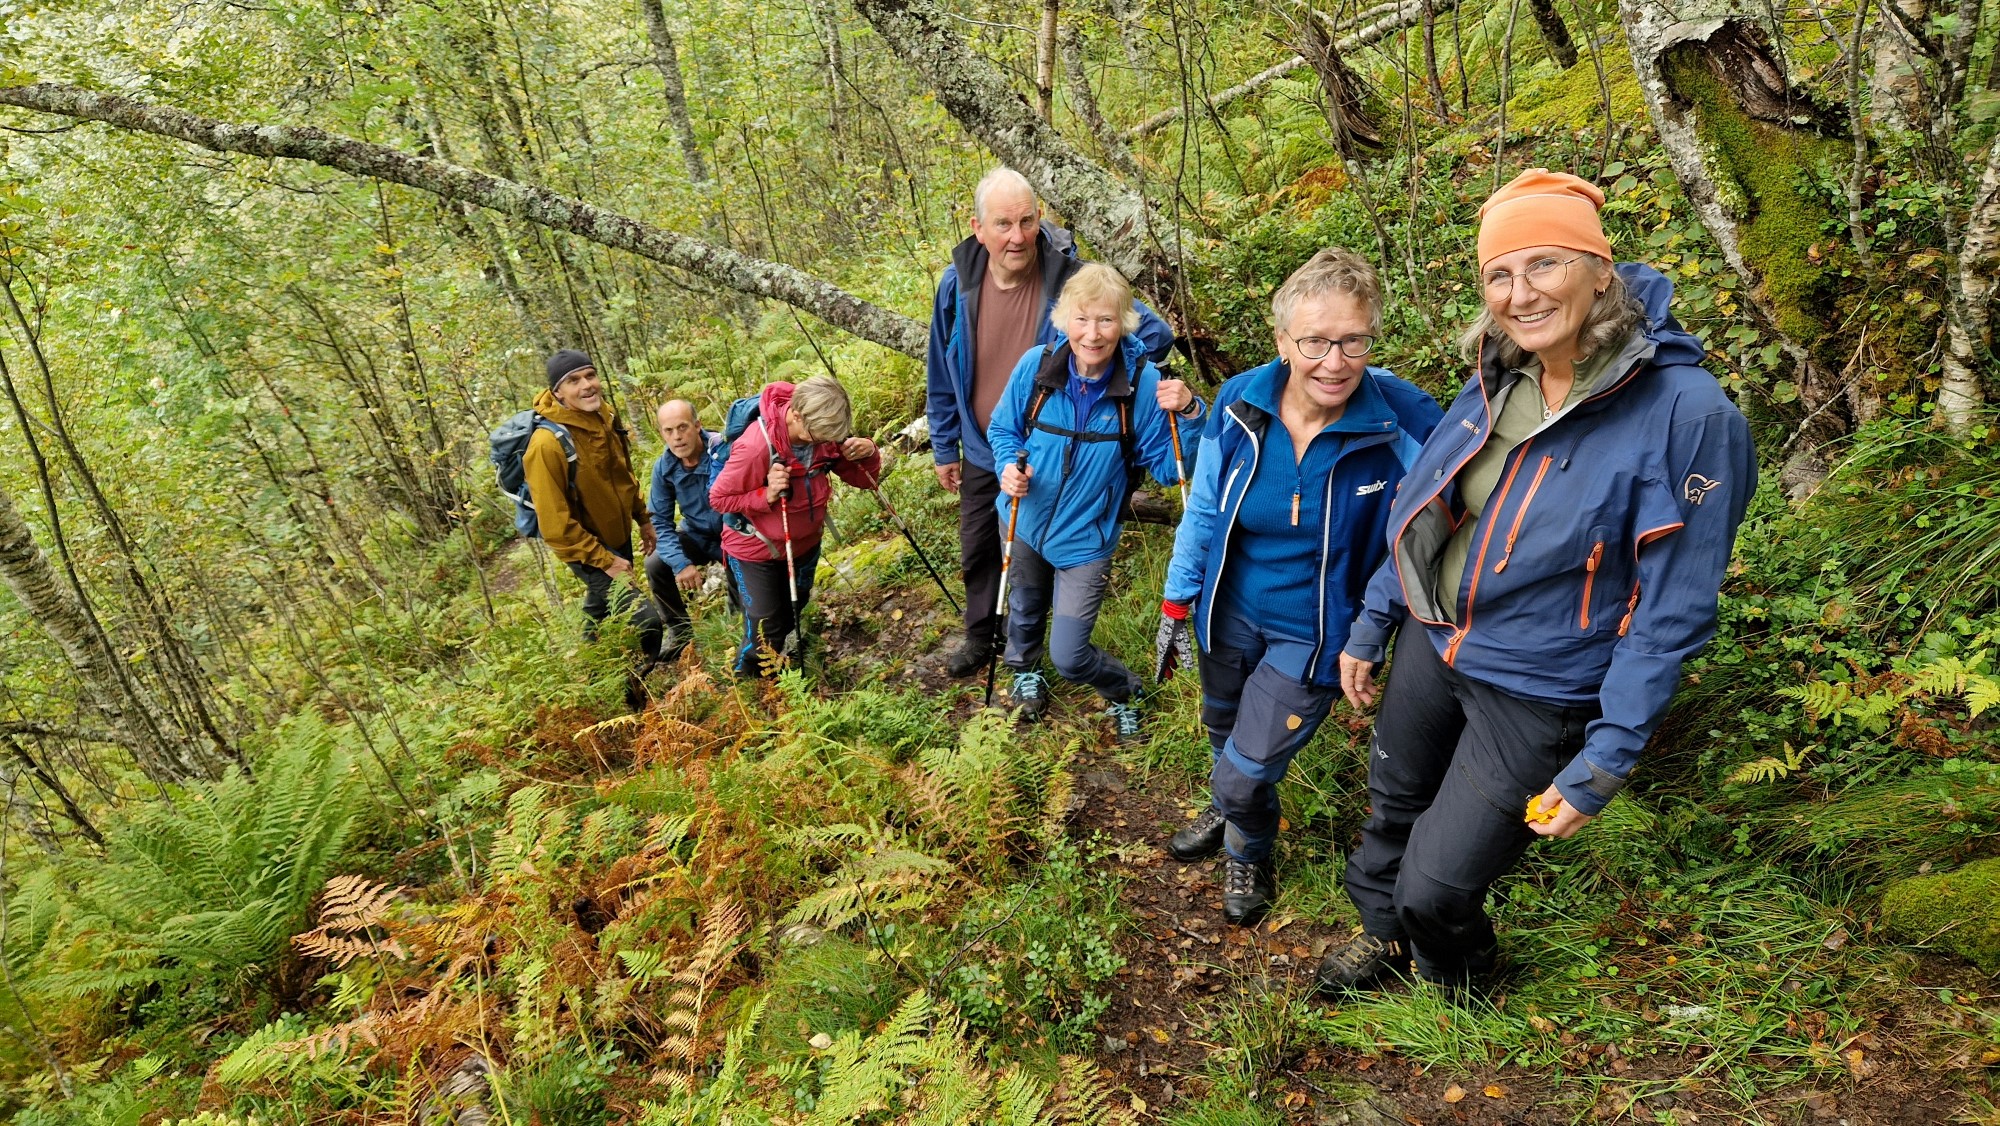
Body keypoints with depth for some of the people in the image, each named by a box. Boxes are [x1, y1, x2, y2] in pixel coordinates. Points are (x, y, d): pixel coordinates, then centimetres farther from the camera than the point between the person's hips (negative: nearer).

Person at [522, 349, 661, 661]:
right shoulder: (548, 443, -31)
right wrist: (604, 560, -23)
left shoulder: (605, 416, -7)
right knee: (645, 619, -16)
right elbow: (556, 525, -27)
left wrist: (642, 518, 16)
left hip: (618, 534, 8)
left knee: (601, 606, 29)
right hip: (585, 548, -8)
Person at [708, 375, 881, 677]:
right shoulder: (755, 447, -35)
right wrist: (767, 495, -37)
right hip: (756, 550, -5)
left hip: (804, 542, 5)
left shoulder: (824, 432, -19)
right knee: (766, 629, -2)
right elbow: (718, 498, -22)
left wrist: (868, 454, -31)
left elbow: (862, 479, -9)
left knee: (793, 613, 22)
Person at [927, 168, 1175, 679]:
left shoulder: (1072, 281, -24)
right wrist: (945, 449, 8)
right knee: (977, 553, 21)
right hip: (982, 455, 3)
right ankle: (982, 636, 47)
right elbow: (941, 375, 0)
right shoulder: (957, 284, -14)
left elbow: (1156, 335, -16)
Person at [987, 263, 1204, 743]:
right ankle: (1024, 670, 62)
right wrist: (1009, 466, -22)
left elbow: (1168, 468, -18)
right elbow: (1003, 428, -1)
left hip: (1086, 539, -3)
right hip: (1026, 523, 3)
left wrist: (1189, 414, -35)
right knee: (1024, 608, 29)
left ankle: (1124, 691, 33)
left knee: (1070, 657, 0)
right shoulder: (1036, 365, -17)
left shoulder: (1142, 382, -22)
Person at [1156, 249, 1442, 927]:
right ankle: (1227, 811, 61)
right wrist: (1175, 605, 3)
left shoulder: (1404, 420, -23)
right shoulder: (1239, 402, -15)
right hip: (1230, 613, 4)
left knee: (1247, 773, 2)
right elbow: (1203, 510, -2)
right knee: (1223, 736, 26)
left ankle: (1250, 857, 38)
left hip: (1314, 635, -3)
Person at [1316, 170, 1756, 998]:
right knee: (1392, 807, 24)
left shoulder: (1686, 412, -21)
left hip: (1537, 691, -5)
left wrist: (1608, 759, -17)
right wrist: (1372, 625, 11)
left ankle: (1456, 988, 39)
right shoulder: (1497, 379, -3)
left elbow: (1673, 609, -18)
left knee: (1435, 889, 3)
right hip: (1430, 644, 6)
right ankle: (1384, 937, 55)